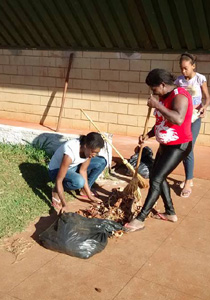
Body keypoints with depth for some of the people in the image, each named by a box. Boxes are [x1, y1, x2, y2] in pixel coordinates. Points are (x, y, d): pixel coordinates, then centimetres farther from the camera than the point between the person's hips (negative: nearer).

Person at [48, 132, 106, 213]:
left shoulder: (88, 149, -19)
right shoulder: (70, 152, -39)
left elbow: (83, 170, -12)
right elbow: (58, 180, -36)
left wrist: (90, 195, -13)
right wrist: (64, 204, -36)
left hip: (72, 167, 7)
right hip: (56, 170, -7)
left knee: (101, 162, -8)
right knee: (79, 181, -39)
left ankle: (84, 191, 5)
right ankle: (56, 191, -8)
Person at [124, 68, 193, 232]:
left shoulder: (180, 95, -20)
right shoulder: (164, 97, 9)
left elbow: (178, 119, -37)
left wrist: (157, 105, -30)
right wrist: (148, 135, 3)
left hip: (178, 147, -10)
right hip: (165, 145, 10)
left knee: (156, 180, -12)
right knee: (157, 177, 15)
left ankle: (140, 220, -7)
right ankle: (171, 213, 29)